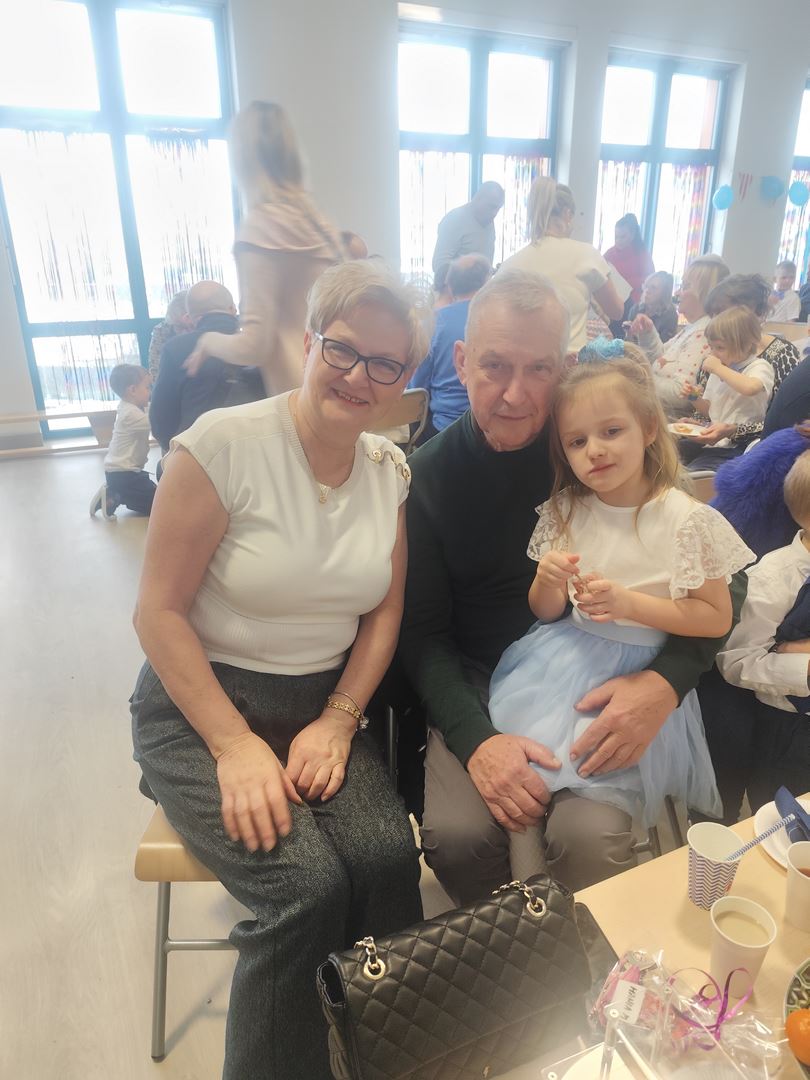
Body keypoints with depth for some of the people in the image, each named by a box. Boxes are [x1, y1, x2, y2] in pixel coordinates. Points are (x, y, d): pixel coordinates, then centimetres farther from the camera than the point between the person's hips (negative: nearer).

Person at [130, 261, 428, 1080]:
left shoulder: (389, 469, 2)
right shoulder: (223, 442, -14)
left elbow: (385, 613, 5)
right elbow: (159, 613, -13)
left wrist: (338, 721, -8)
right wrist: (236, 747, -17)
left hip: (324, 704, 4)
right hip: (200, 706, -4)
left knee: (388, 858, -19)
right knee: (307, 888, -22)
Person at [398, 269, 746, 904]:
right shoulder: (430, 474, -4)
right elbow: (423, 631, -4)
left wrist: (666, 682, -20)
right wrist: (475, 739, -20)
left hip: (597, 685, 0)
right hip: (476, 687, 1)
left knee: (591, 837, -24)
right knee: (456, 833, -22)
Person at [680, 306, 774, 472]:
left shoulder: (759, 366, -6)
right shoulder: (717, 372, 14)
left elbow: (750, 388, -32)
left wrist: (718, 368, -21)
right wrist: (695, 396, 3)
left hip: (737, 444, -7)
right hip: (711, 438, 7)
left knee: (697, 469, -27)